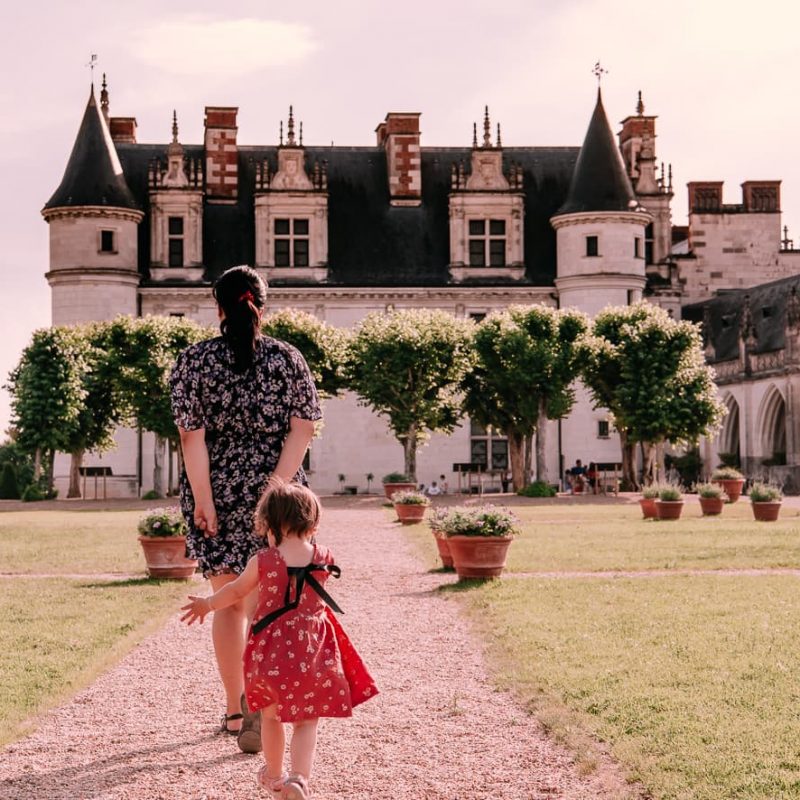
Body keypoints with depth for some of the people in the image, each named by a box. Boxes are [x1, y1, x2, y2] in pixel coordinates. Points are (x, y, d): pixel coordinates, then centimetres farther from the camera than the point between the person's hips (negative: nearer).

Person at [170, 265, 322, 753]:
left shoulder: (195, 360, -2)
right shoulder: (288, 359, 1)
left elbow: (192, 435, -8)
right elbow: (303, 429, -6)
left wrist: (203, 499, -8)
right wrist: (275, 485, -9)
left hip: (219, 493, 0)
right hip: (275, 497, 0)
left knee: (229, 603, 12)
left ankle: (235, 709, 19)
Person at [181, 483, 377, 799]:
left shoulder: (262, 561, -10)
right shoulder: (324, 559, -5)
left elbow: (236, 592, 6)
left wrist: (207, 605, 25)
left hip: (271, 650, 0)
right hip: (313, 652, 0)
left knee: (272, 716, 21)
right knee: (306, 722, 6)